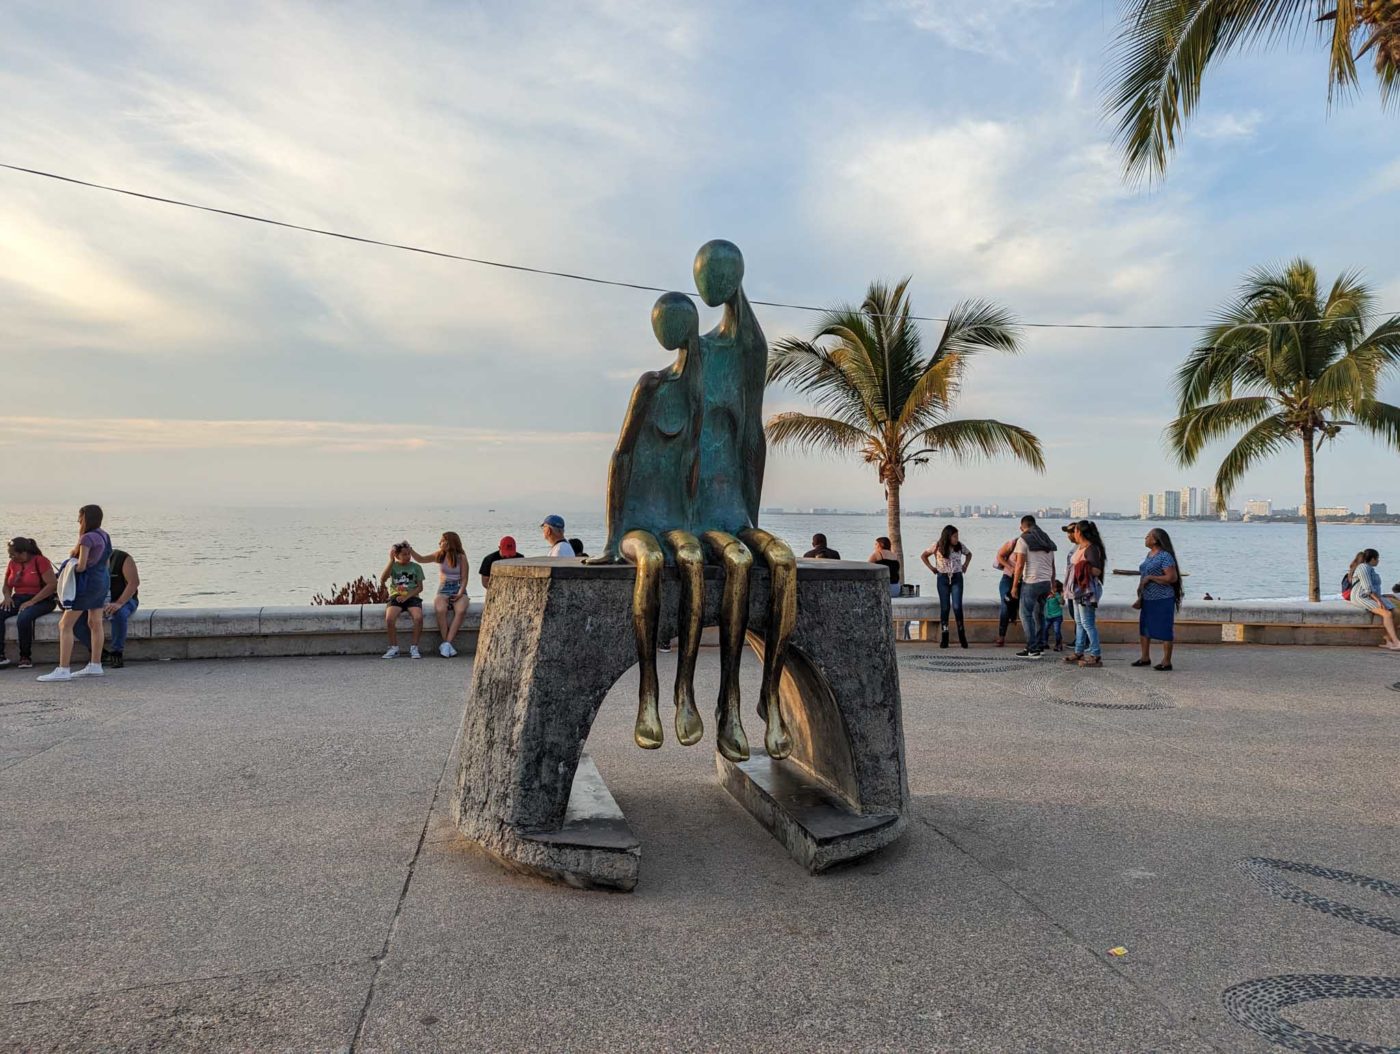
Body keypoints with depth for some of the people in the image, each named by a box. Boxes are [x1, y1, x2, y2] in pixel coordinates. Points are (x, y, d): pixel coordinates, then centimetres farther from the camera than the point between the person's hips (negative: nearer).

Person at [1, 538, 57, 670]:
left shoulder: (40, 561, -9)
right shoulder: (13, 563, 11)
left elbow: (52, 584, -18)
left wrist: (31, 602, -22)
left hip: (41, 600, -6)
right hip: (18, 599, 7)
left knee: (23, 618, -35)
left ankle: (25, 657, -19)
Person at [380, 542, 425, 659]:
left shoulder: (416, 567, 9)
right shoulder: (393, 566, 9)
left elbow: (420, 587, 5)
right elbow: (382, 580, -9)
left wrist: (406, 596, -11)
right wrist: (391, 561, -10)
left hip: (412, 597, 0)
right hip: (396, 597, 0)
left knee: (418, 617, -31)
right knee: (389, 618, -31)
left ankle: (414, 648, -17)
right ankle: (394, 649, -14)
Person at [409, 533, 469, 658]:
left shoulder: (461, 557, 1)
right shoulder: (440, 555, 10)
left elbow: (464, 579, 0)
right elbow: (421, 559, 18)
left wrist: (460, 593, -14)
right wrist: (410, 550, 4)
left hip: (459, 590, -2)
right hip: (443, 590, 2)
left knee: (461, 610, -34)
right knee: (440, 610, -32)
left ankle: (446, 644, -33)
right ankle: (447, 644, -26)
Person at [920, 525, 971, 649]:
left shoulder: (960, 546, 1)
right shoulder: (937, 546, -4)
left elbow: (969, 554, 21)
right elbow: (923, 556, 7)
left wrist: (965, 565, 9)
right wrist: (931, 568, 2)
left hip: (957, 578, 1)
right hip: (943, 579, 0)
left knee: (957, 607, -10)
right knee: (944, 607, 1)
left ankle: (962, 637, 1)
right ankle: (944, 638, 6)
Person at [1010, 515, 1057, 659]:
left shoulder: (1023, 540, -6)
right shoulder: (1047, 540, 15)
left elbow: (1020, 565, -12)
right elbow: (1053, 566, 17)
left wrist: (1014, 586, -8)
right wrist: (1052, 585, 22)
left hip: (1031, 582, -7)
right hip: (1046, 582, 7)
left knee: (1026, 614, -2)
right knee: (1040, 614, 18)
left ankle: (1032, 649, -7)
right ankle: (1040, 646, 23)